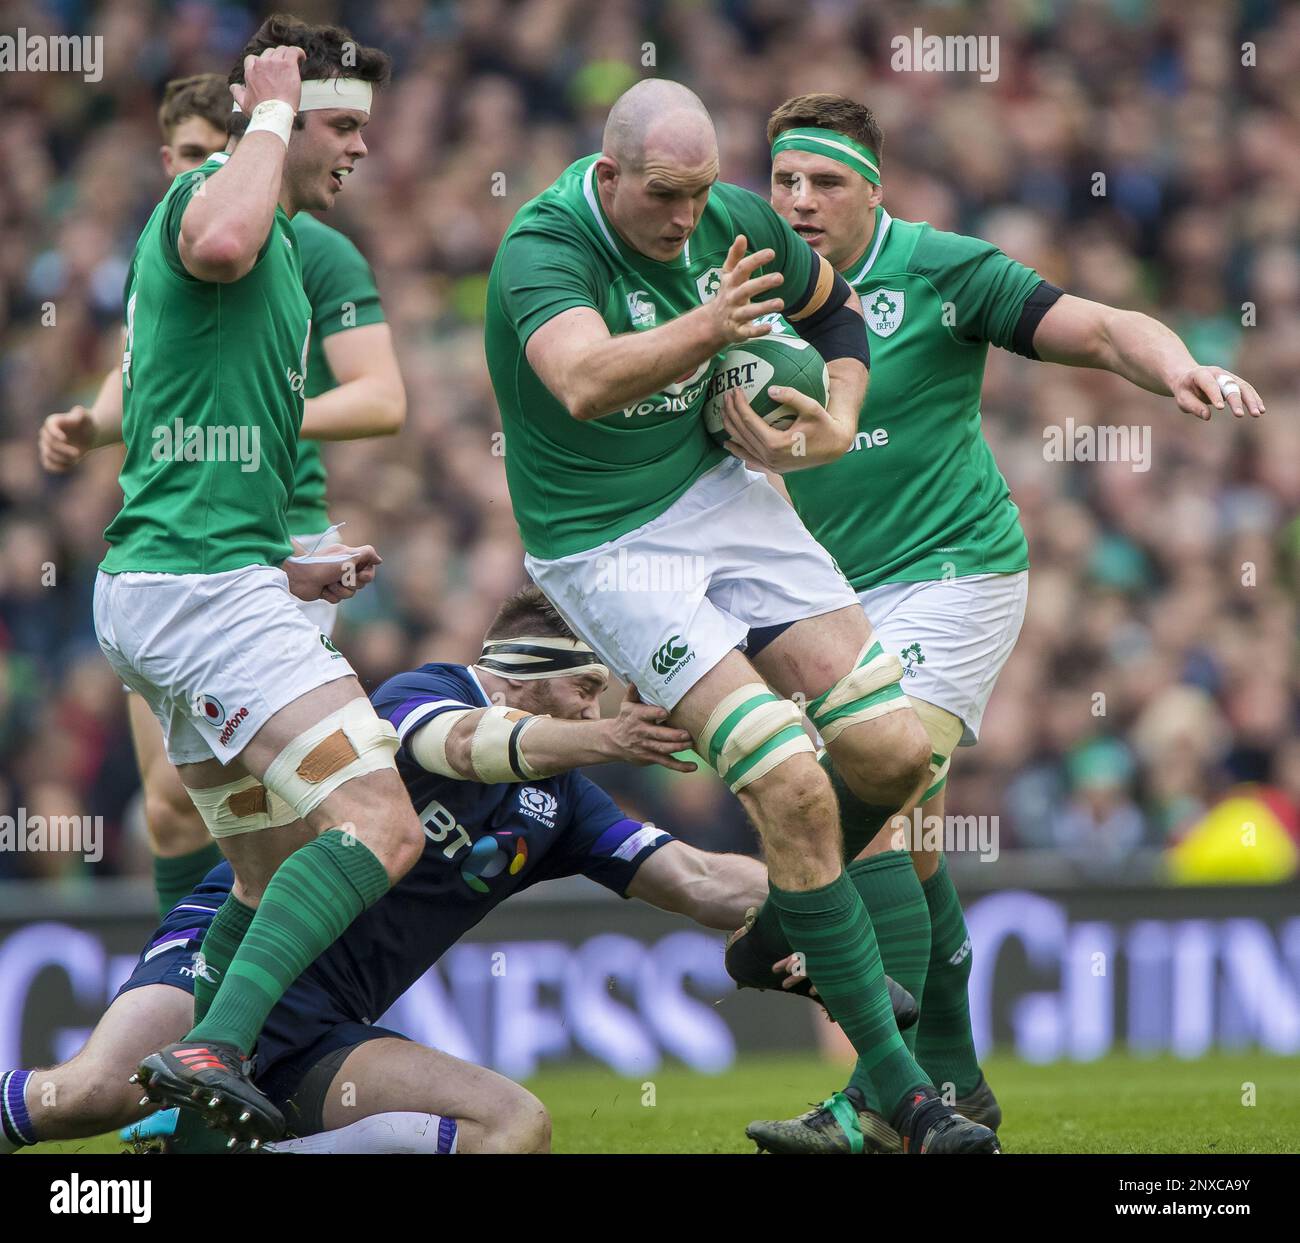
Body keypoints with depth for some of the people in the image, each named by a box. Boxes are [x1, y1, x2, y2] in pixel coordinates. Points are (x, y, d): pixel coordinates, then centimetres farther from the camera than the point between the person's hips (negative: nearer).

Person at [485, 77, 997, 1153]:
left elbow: (836, 302, 18)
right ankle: (900, 1093, -12)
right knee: (794, 788, -19)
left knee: (894, 755, -4)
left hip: (719, 494, 6)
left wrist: (841, 419, 1)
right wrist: (705, 330, -57)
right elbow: (584, 383, -42)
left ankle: (790, 924, 28)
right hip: (604, 549, -6)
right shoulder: (544, 247, -22)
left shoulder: (738, 221, -3)